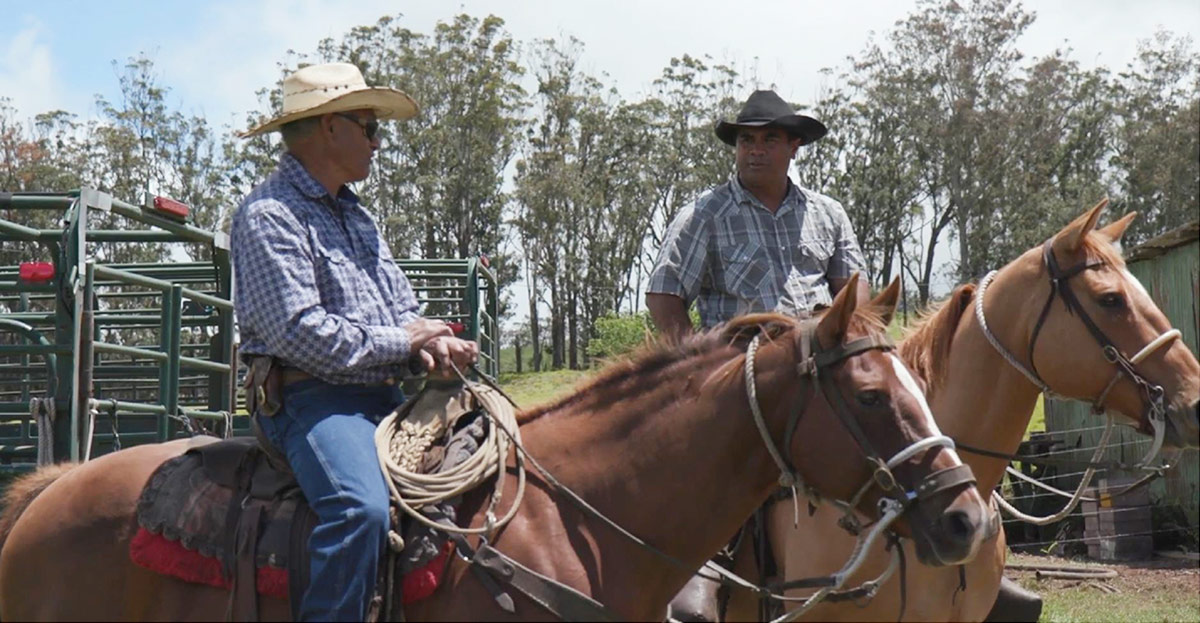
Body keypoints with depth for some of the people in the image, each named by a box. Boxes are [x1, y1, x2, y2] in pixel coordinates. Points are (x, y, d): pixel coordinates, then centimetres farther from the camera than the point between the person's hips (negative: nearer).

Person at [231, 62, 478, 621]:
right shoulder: (270, 213, -7)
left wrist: (432, 339, -1)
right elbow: (299, 332, -17)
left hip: (388, 400, 9)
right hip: (313, 400, -9)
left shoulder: (355, 215, 23)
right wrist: (400, 342, -10)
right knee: (360, 508, -34)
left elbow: (403, 308, 24)